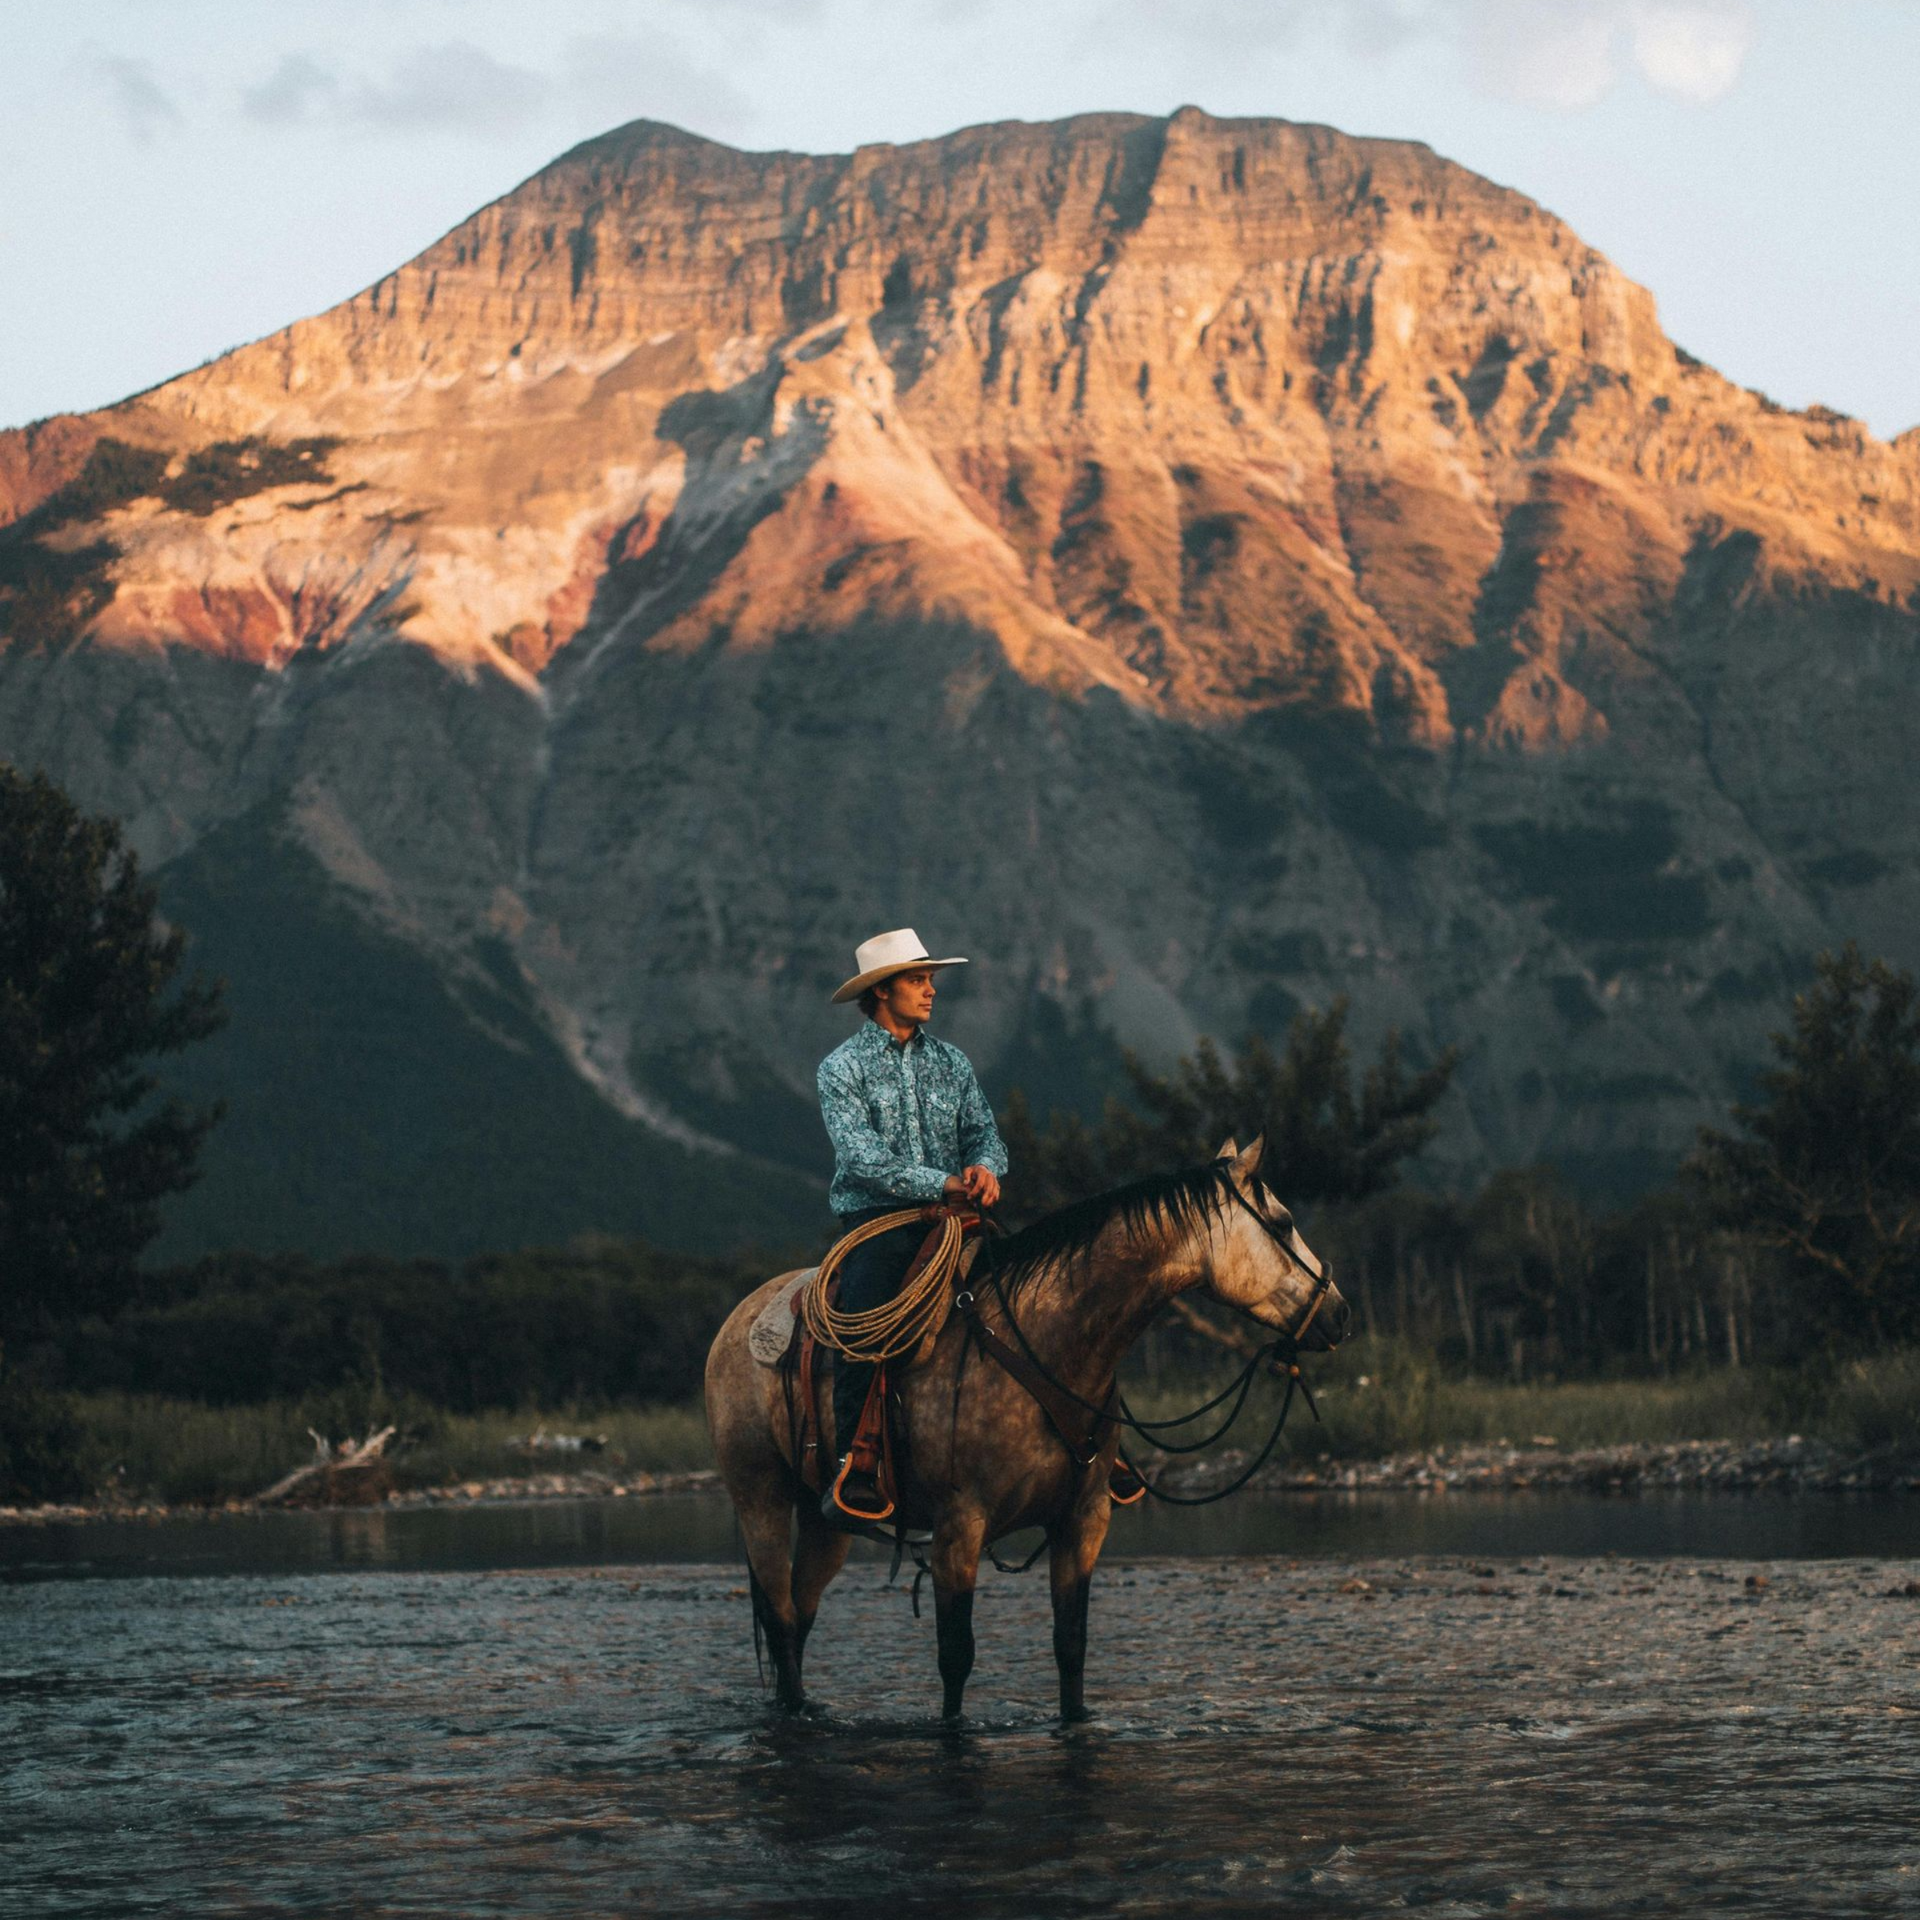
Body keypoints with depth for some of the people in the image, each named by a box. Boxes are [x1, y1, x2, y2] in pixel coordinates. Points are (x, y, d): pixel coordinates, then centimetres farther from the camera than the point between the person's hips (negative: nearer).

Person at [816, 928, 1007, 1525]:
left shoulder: (951, 1062, 17)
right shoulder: (842, 1067, 0)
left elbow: (983, 1132, 11)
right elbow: (864, 1159, -12)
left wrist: (986, 1168, -14)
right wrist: (947, 1184, -19)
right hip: (875, 1222, -5)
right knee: (861, 1321, -30)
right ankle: (852, 1470, -26)